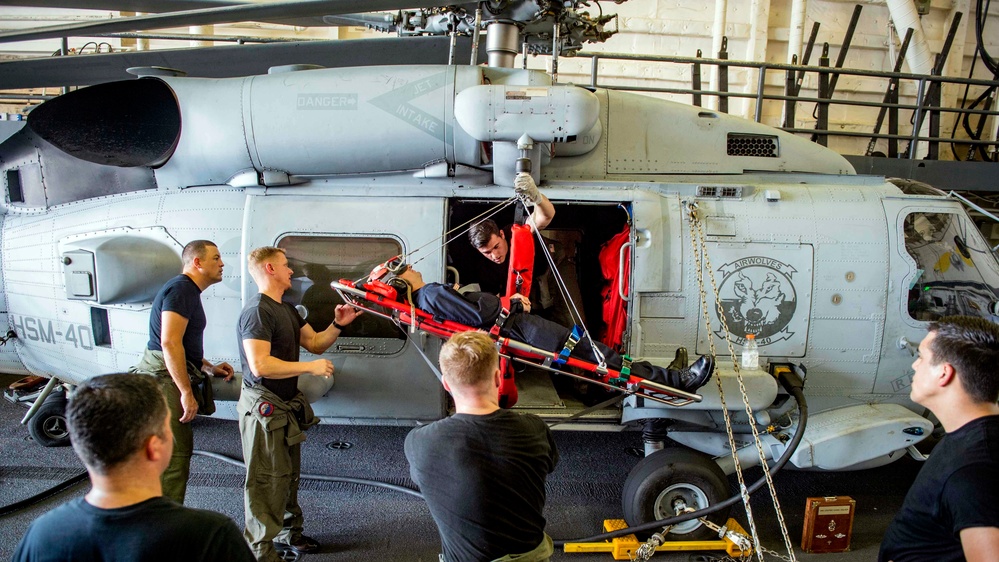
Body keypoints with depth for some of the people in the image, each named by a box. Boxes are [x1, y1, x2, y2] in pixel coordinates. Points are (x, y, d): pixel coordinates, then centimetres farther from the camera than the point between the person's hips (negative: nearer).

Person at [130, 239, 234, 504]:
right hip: (165, 380, -11)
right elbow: (170, 342, -24)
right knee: (174, 454, -7)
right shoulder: (181, 289, -14)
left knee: (178, 450, 16)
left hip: (167, 378, 11)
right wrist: (187, 392, -24)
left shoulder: (189, 291, 19)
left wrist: (209, 367, 17)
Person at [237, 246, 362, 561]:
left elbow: (315, 343, 17)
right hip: (264, 407, -10)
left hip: (286, 405, 10)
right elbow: (260, 365, -27)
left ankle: (288, 533, 36)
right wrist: (310, 367, -22)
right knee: (266, 480, -3)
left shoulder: (286, 310, 15)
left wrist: (338, 324, -1)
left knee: (289, 473, 20)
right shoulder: (258, 311, -18)